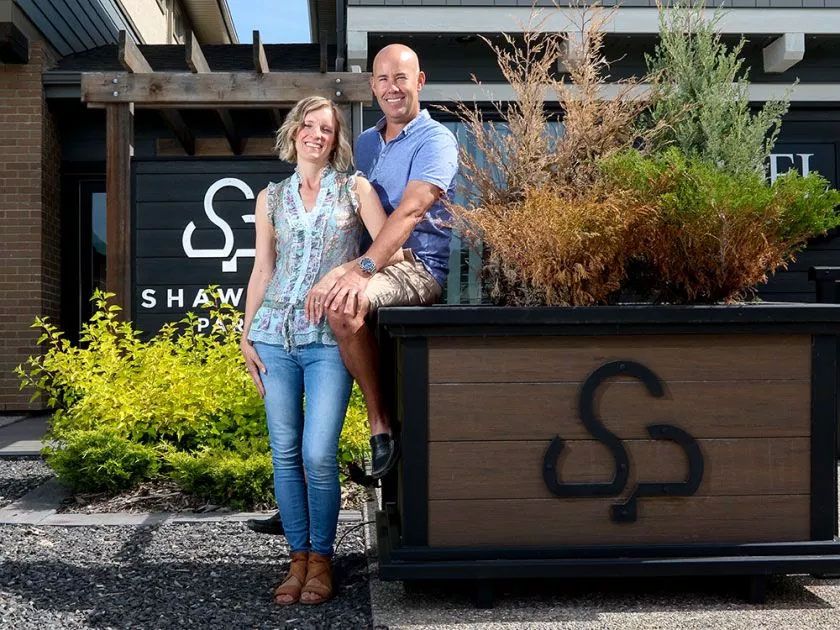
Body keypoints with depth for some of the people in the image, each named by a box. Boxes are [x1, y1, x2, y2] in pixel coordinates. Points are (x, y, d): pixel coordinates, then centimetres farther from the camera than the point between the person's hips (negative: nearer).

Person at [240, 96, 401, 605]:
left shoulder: (356, 189, 7)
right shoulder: (271, 198, 15)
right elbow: (262, 270, 15)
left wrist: (338, 273, -14)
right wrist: (246, 336, 9)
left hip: (329, 338, -3)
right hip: (275, 332, 3)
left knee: (318, 454, -11)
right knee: (285, 452, 3)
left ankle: (322, 558, 6)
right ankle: (299, 557, 14)